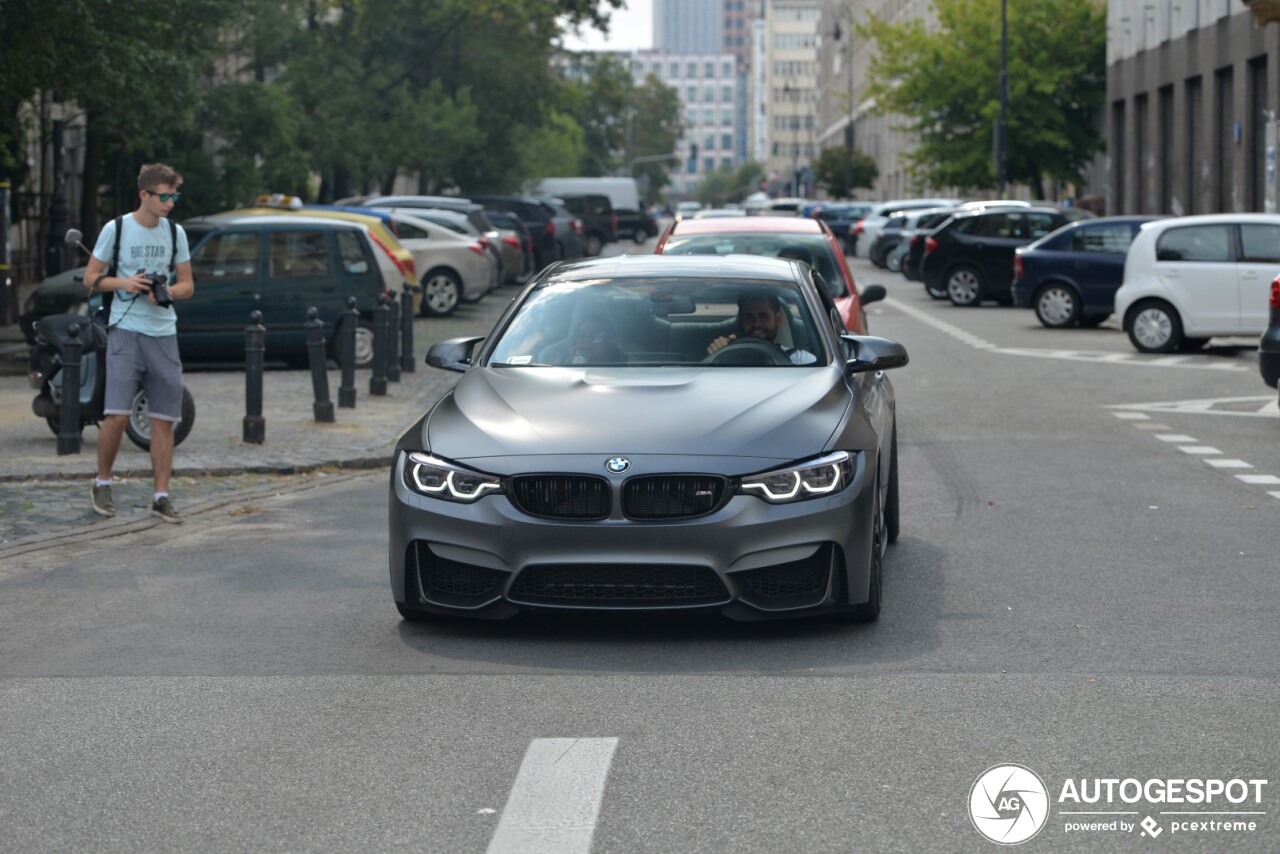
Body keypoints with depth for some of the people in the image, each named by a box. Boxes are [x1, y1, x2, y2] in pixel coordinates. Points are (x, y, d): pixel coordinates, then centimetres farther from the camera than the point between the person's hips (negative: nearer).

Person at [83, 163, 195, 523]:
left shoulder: (175, 233, 8)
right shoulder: (116, 229, -2)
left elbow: (187, 285, 13)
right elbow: (91, 278, 4)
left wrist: (167, 292, -9)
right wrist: (123, 283, -14)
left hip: (164, 334, 4)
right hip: (126, 331, -4)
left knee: (164, 420, 2)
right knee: (117, 415, -12)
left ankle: (161, 497, 8)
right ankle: (102, 483, 10)